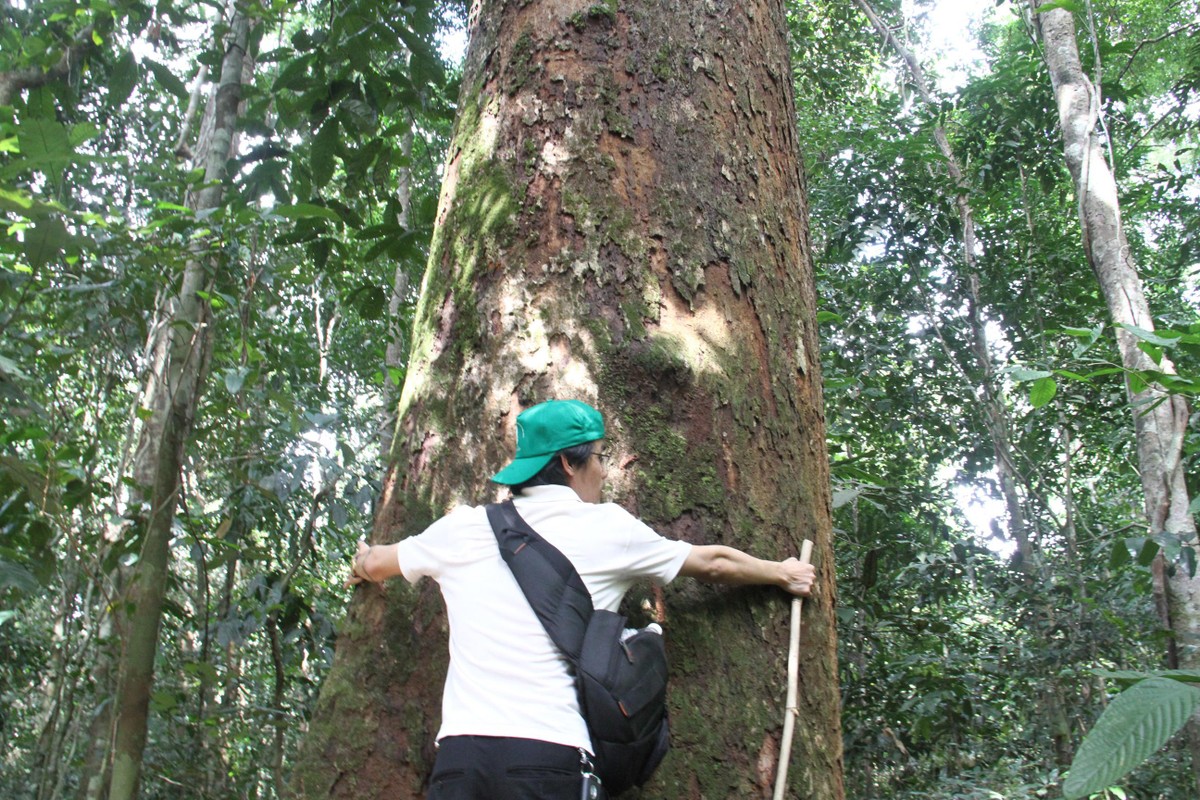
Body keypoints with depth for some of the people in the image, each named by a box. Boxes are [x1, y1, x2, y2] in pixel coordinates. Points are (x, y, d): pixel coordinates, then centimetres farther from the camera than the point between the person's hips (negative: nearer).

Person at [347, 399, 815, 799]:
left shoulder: (464, 529, 11)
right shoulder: (606, 528, 6)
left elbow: (375, 564, 30)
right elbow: (714, 563, 20)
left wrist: (363, 566, 54)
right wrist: (782, 574, 38)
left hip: (460, 748, 2)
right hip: (550, 757, -2)